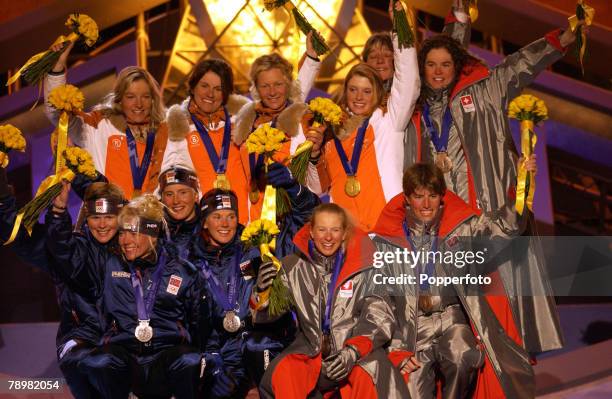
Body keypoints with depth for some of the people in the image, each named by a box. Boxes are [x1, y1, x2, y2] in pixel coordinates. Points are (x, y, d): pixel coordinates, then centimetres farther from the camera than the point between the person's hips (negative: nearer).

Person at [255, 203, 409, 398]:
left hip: (358, 348, -1)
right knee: (282, 372, -30)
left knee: (368, 374, -33)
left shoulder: (362, 266, 1)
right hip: (311, 351, 1)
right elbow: (266, 314, 4)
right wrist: (262, 292, -19)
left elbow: (379, 317, -4)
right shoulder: (294, 267, 6)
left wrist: (353, 351, -20)